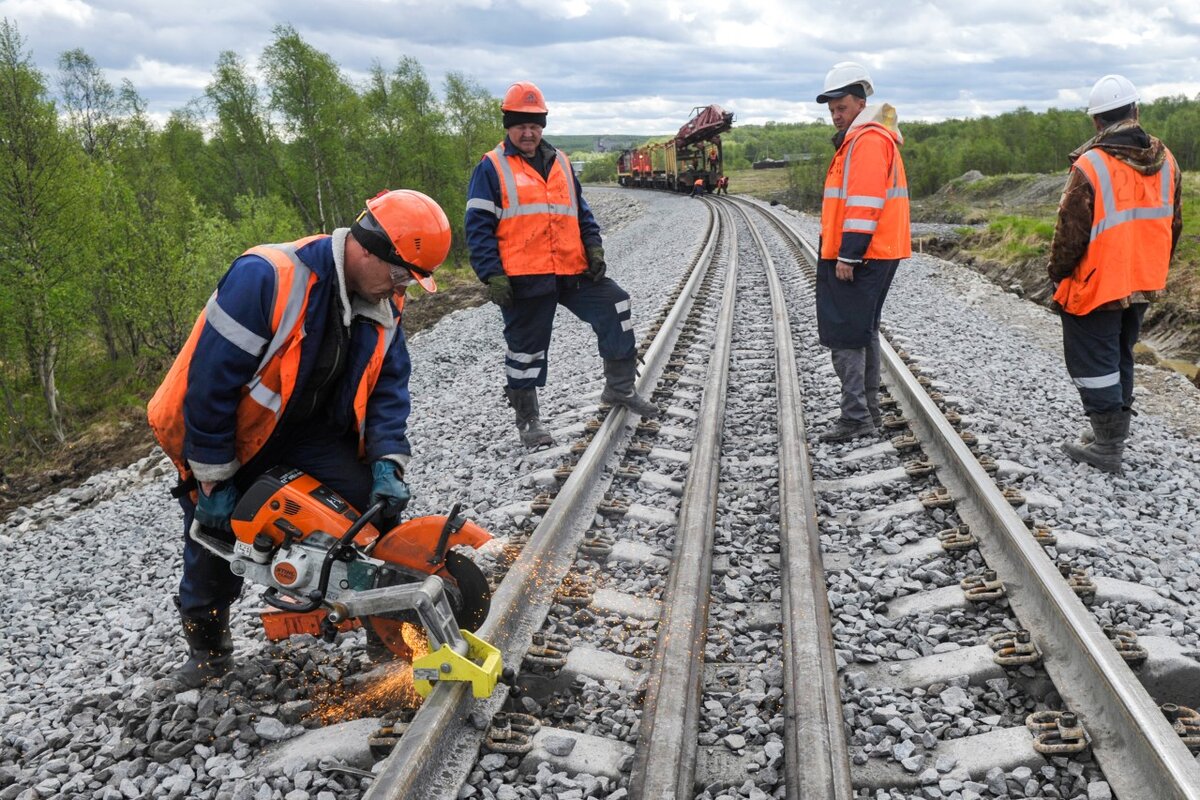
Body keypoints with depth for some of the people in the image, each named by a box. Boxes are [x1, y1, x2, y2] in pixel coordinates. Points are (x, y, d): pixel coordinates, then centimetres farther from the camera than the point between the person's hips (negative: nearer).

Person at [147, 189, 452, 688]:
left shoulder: (383, 305, -10)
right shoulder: (264, 278, -31)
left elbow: (388, 386, -4)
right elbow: (209, 383, -28)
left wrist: (388, 463, -19)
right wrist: (213, 482, -21)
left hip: (309, 431, 4)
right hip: (230, 434, -4)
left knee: (374, 504, -14)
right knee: (214, 544, 7)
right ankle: (207, 648, 34)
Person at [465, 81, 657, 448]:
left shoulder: (560, 162, 16)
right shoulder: (491, 167, -1)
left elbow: (581, 210, 22)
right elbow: (478, 225, -6)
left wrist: (593, 247, 6)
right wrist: (492, 276, -14)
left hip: (570, 272, 5)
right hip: (523, 279, -5)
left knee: (615, 305, 1)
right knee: (526, 347, 3)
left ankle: (619, 388, 15)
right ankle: (528, 420, 19)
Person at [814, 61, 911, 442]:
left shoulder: (867, 139, -13)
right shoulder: (862, 138, 21)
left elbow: (864, 203, -21)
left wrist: (847, 255, -22)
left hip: (859, 258, -11)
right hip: (873, 255, 11)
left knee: (844, 336, -9)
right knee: (863, 332, 16)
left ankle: (856, 417, -7)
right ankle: (869, 409, 25)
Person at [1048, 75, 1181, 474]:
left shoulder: (1090, 166, -19)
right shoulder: (1165, 161, 2)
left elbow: (1070, 231, -15)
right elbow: (1173, 224, 11)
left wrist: (1058, 272, -1)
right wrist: (1153, 269, 22)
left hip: (1097, 285, -7)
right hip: (1142, 285, 7)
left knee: (1094, 362, 3)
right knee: (1121, 356, 20)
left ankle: (1107, 446, 7)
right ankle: (1113, 430, 30)